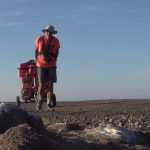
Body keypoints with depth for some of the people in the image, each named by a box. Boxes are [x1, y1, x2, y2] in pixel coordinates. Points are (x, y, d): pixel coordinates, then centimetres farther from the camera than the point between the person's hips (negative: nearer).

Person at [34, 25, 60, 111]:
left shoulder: (56, 41, -5)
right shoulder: (39, 39, -8)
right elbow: (36, 50, 7)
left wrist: (53, 60, 4)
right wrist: (36, 61, 11)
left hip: (52, 65, 1)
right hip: (41, 65, -1)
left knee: (51, 84, -3)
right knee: (41, 84, -6)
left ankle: (49, 104, 3)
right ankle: (40, 99, 19)